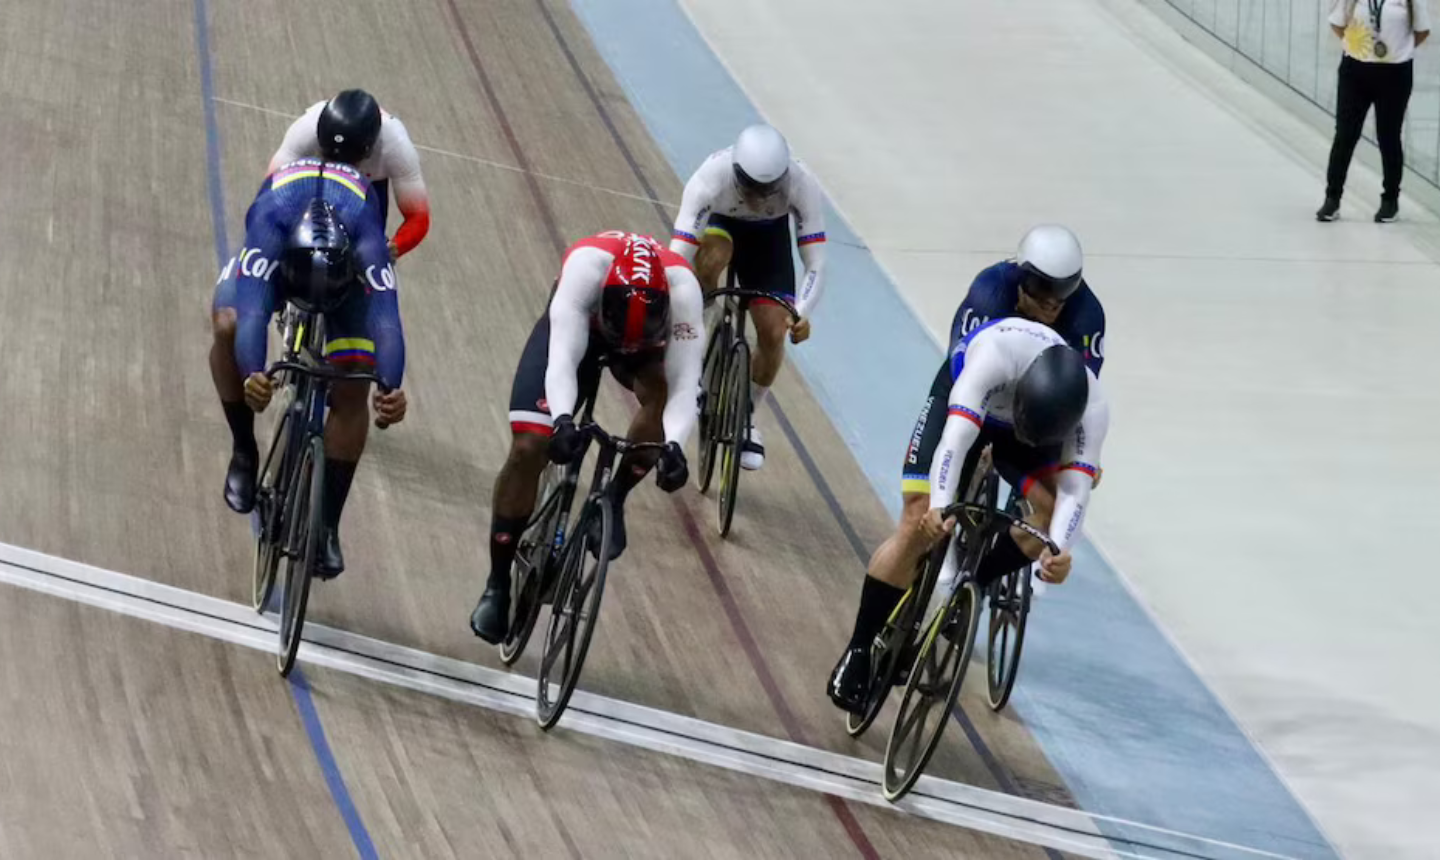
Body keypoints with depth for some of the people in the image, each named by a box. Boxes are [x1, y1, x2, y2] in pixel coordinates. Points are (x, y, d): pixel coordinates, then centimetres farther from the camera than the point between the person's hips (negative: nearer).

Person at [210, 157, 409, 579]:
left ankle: (328, 525, -2)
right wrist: (252, 375, -73)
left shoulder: (366, 239, -43)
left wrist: (391, 389, -69)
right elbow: (253, 310, -56)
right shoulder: (269, 223, -45)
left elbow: (385, 319, -52)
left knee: (351, 389, -16)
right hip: (281, 244, 0)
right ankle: (244, 451, -7)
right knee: (227, 325, -30)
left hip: (347, 263, 0)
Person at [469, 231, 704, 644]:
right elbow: (562, 359, -48)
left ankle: (613, 501, -10)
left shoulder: (682, 289, -39)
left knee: (661, 391, -35)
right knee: (528, 448, -15)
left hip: (648, 332, 1)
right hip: (573, 327, -1)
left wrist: (674, 446, -59)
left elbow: (684, 384, -41)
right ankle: (497, 586, 1)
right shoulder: (586, 267, -43)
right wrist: (563, 421, -66)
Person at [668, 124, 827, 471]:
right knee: (709, 259, -37)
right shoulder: (711, 179, -41)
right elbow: (677, 258, -43)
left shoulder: (802, 185, -36)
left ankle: (746, 416, 16)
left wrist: (802, 313, -47)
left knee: (773, 334, -10)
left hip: (769, 234, 1)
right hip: (719, 222, -1)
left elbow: (815, 263, -31)